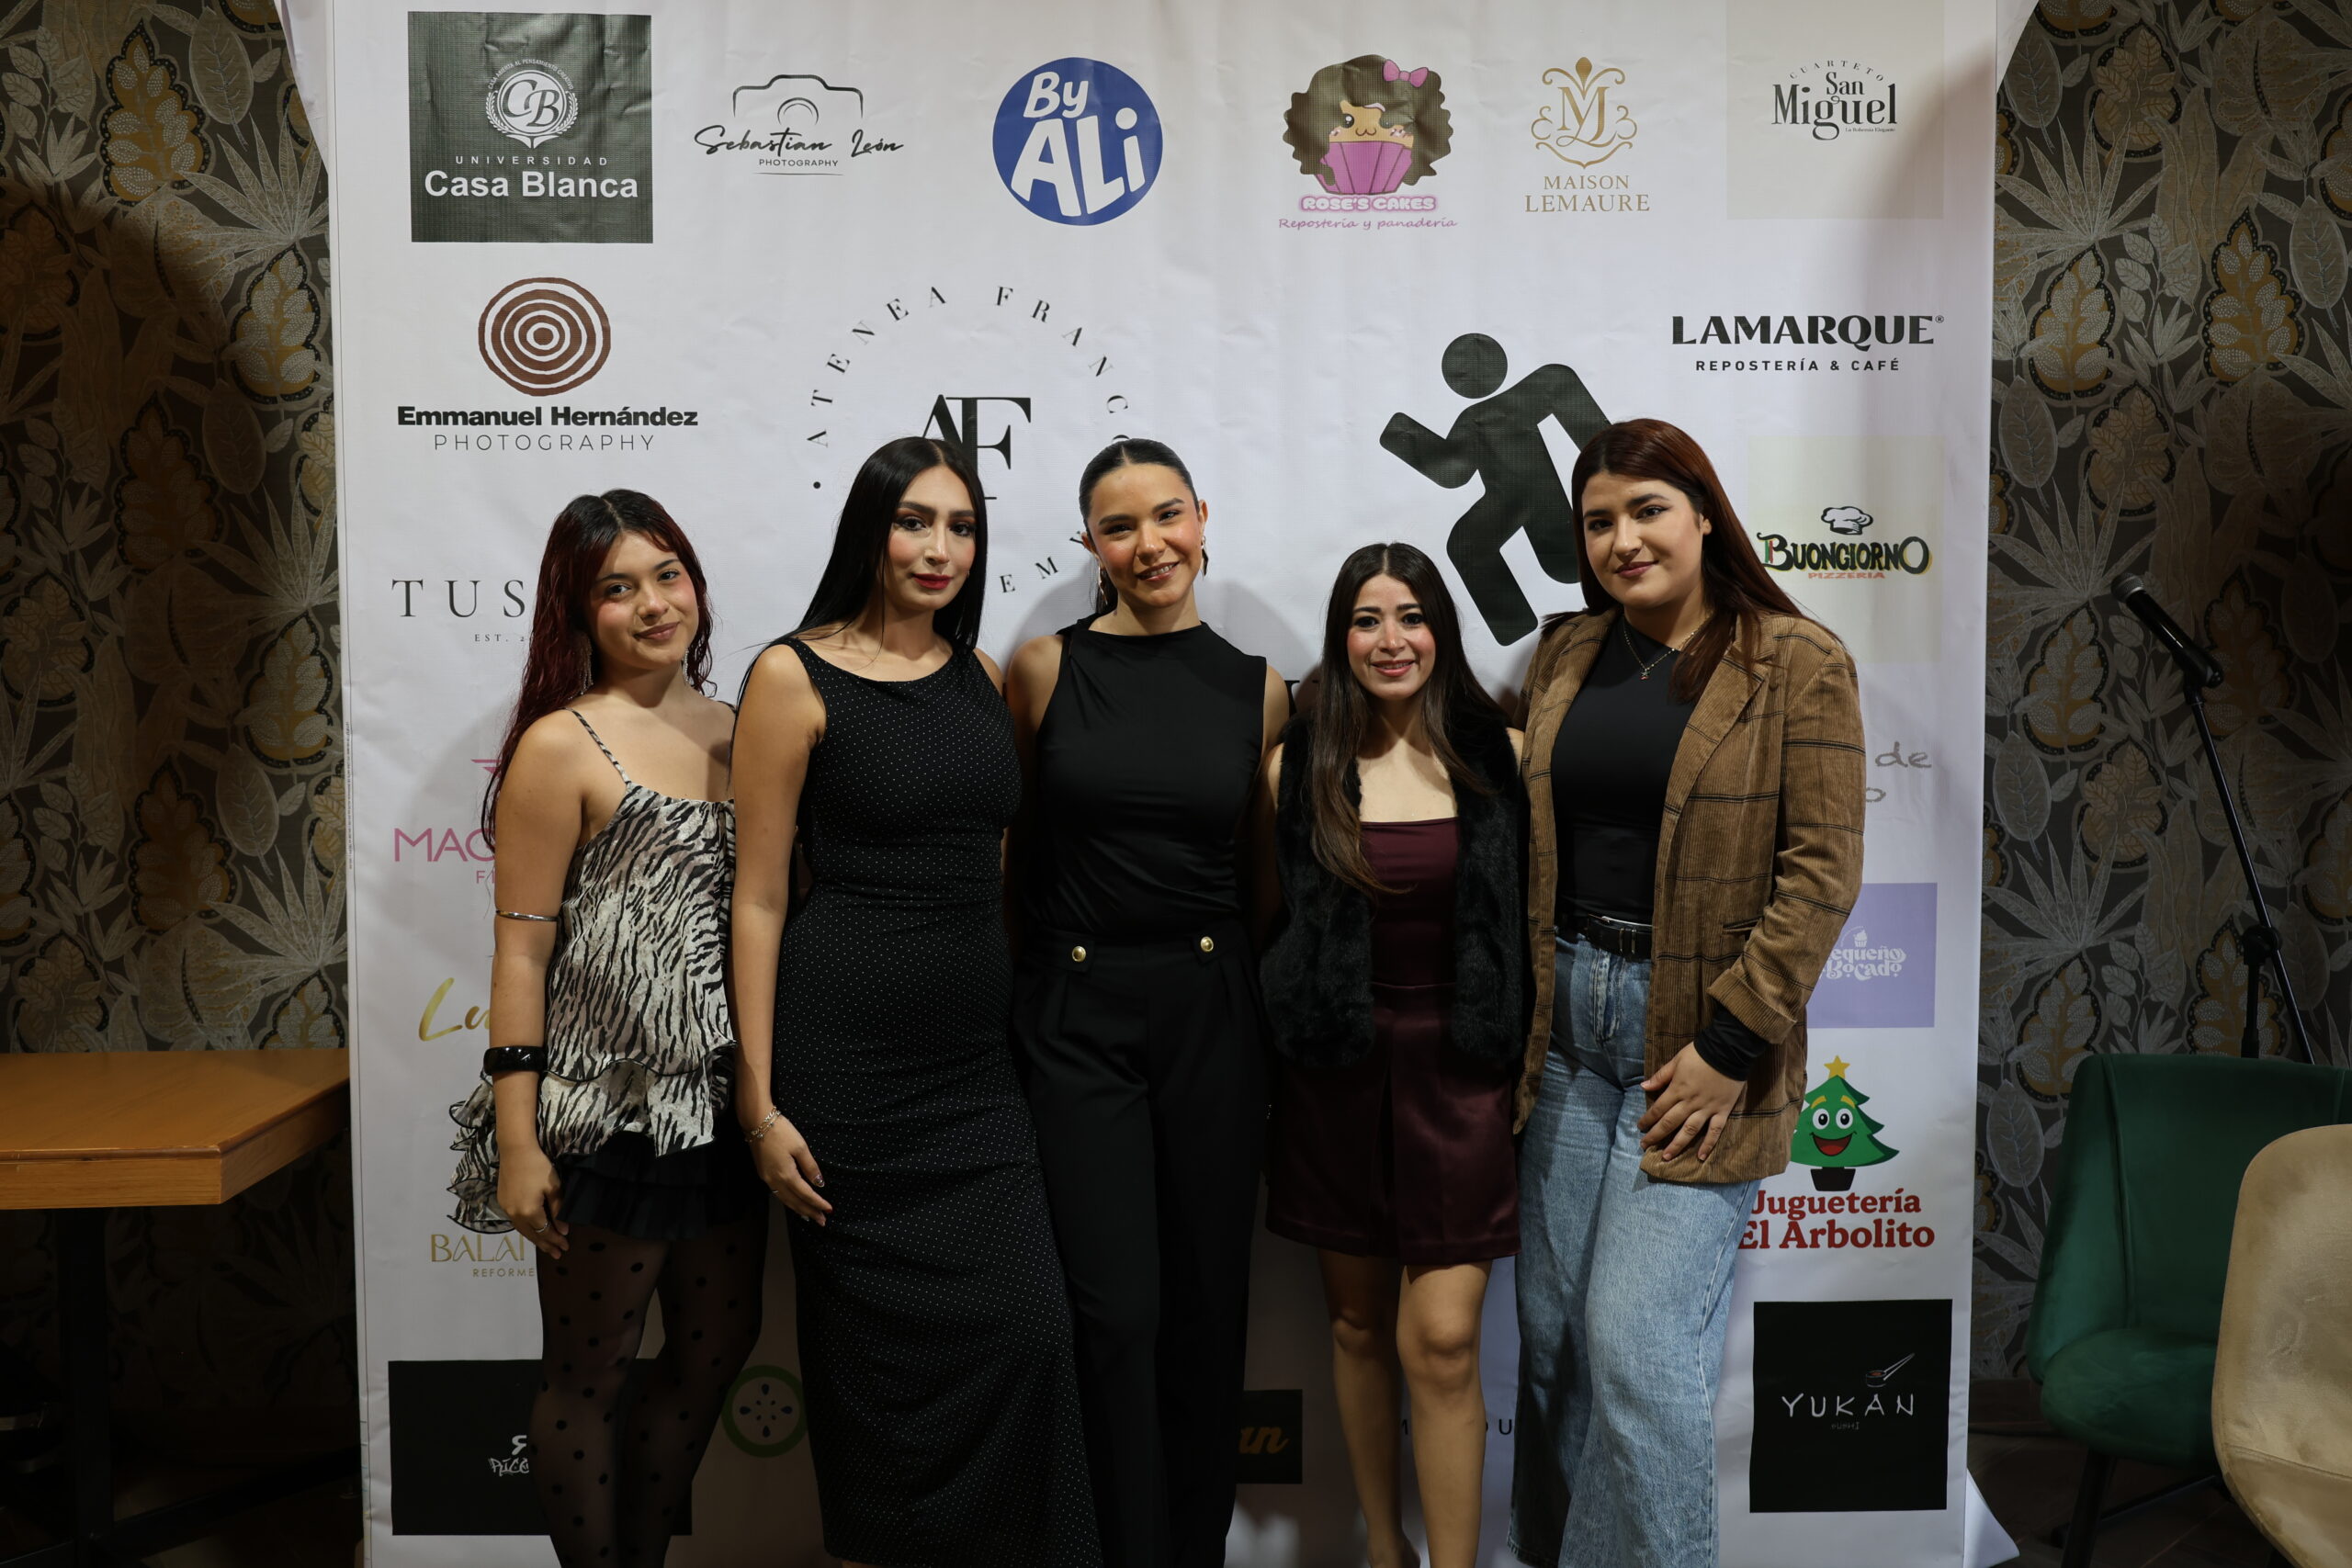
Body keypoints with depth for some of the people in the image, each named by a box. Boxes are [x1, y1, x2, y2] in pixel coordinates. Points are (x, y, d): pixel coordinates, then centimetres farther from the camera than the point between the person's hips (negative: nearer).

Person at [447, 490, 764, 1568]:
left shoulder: (736, 732, 8)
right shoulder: (561, 745, -8)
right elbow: (522, 951, -10)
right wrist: (516, 1140, -14)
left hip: (719, 1105, 6)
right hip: (608, 1109, -6)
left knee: (717, 1349, 17)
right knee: (588, 1375, 9)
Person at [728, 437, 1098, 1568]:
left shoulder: (981, 677, 11)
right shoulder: (794, 675, -4)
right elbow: (759, 897, -6)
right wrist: (760, 1098, -10)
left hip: (975, 1060, 5)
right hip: (850, 1059, -5)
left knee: (1024, 1335, 0)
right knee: (876, 1347, 6)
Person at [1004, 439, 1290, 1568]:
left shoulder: (1257, 689, 4)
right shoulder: (1045, 669, -3)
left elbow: (1264, 866, 12)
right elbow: (1002, 830, 4)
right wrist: (1002, 977, 1)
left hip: (1210, 1008, 2)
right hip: (1076, 1015, -2)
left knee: (1209, 1301, 10)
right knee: (1117, 1311, -1)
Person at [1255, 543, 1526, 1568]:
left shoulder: (1500, 757, -1)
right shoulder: (1296, 769, 0)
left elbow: (1532, 914, 4)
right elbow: (1269, 917, 10)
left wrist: (1525, 1054, 1)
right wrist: (1293, 1016, 4)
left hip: (1458, 1070, -1)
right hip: (1334, 1071, 2)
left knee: (1441, 1339, -7)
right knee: (1358, 1323, 13)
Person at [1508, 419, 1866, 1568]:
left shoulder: (1797, 663, -5)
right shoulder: (1564, 660, 10)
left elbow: (1823, 865, -10)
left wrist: (1733, 1043, -14)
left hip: (1696, 1039, -5)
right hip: (1564, 1024, 5)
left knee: (1638, 1343, -6)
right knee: (1551, 1329, 12)